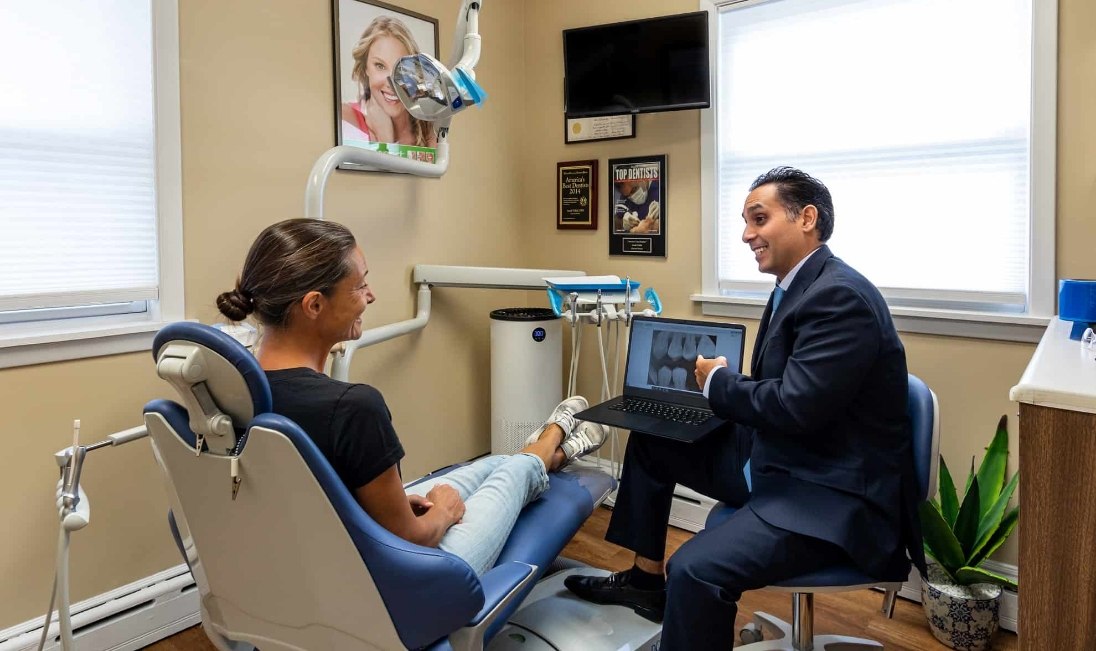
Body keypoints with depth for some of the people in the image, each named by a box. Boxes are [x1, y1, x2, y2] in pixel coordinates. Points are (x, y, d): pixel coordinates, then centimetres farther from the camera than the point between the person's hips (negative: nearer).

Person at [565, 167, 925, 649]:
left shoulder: (839, 296, -21)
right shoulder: (796, 286, 9)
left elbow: (797, 405, -29)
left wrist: (717, 382, -12)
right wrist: (719, 383, -4)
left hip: (833, 494, -10)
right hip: (772, 460, 10)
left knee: (696, 569, -30)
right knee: (651, 437, 16)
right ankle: (647, 578, 29)